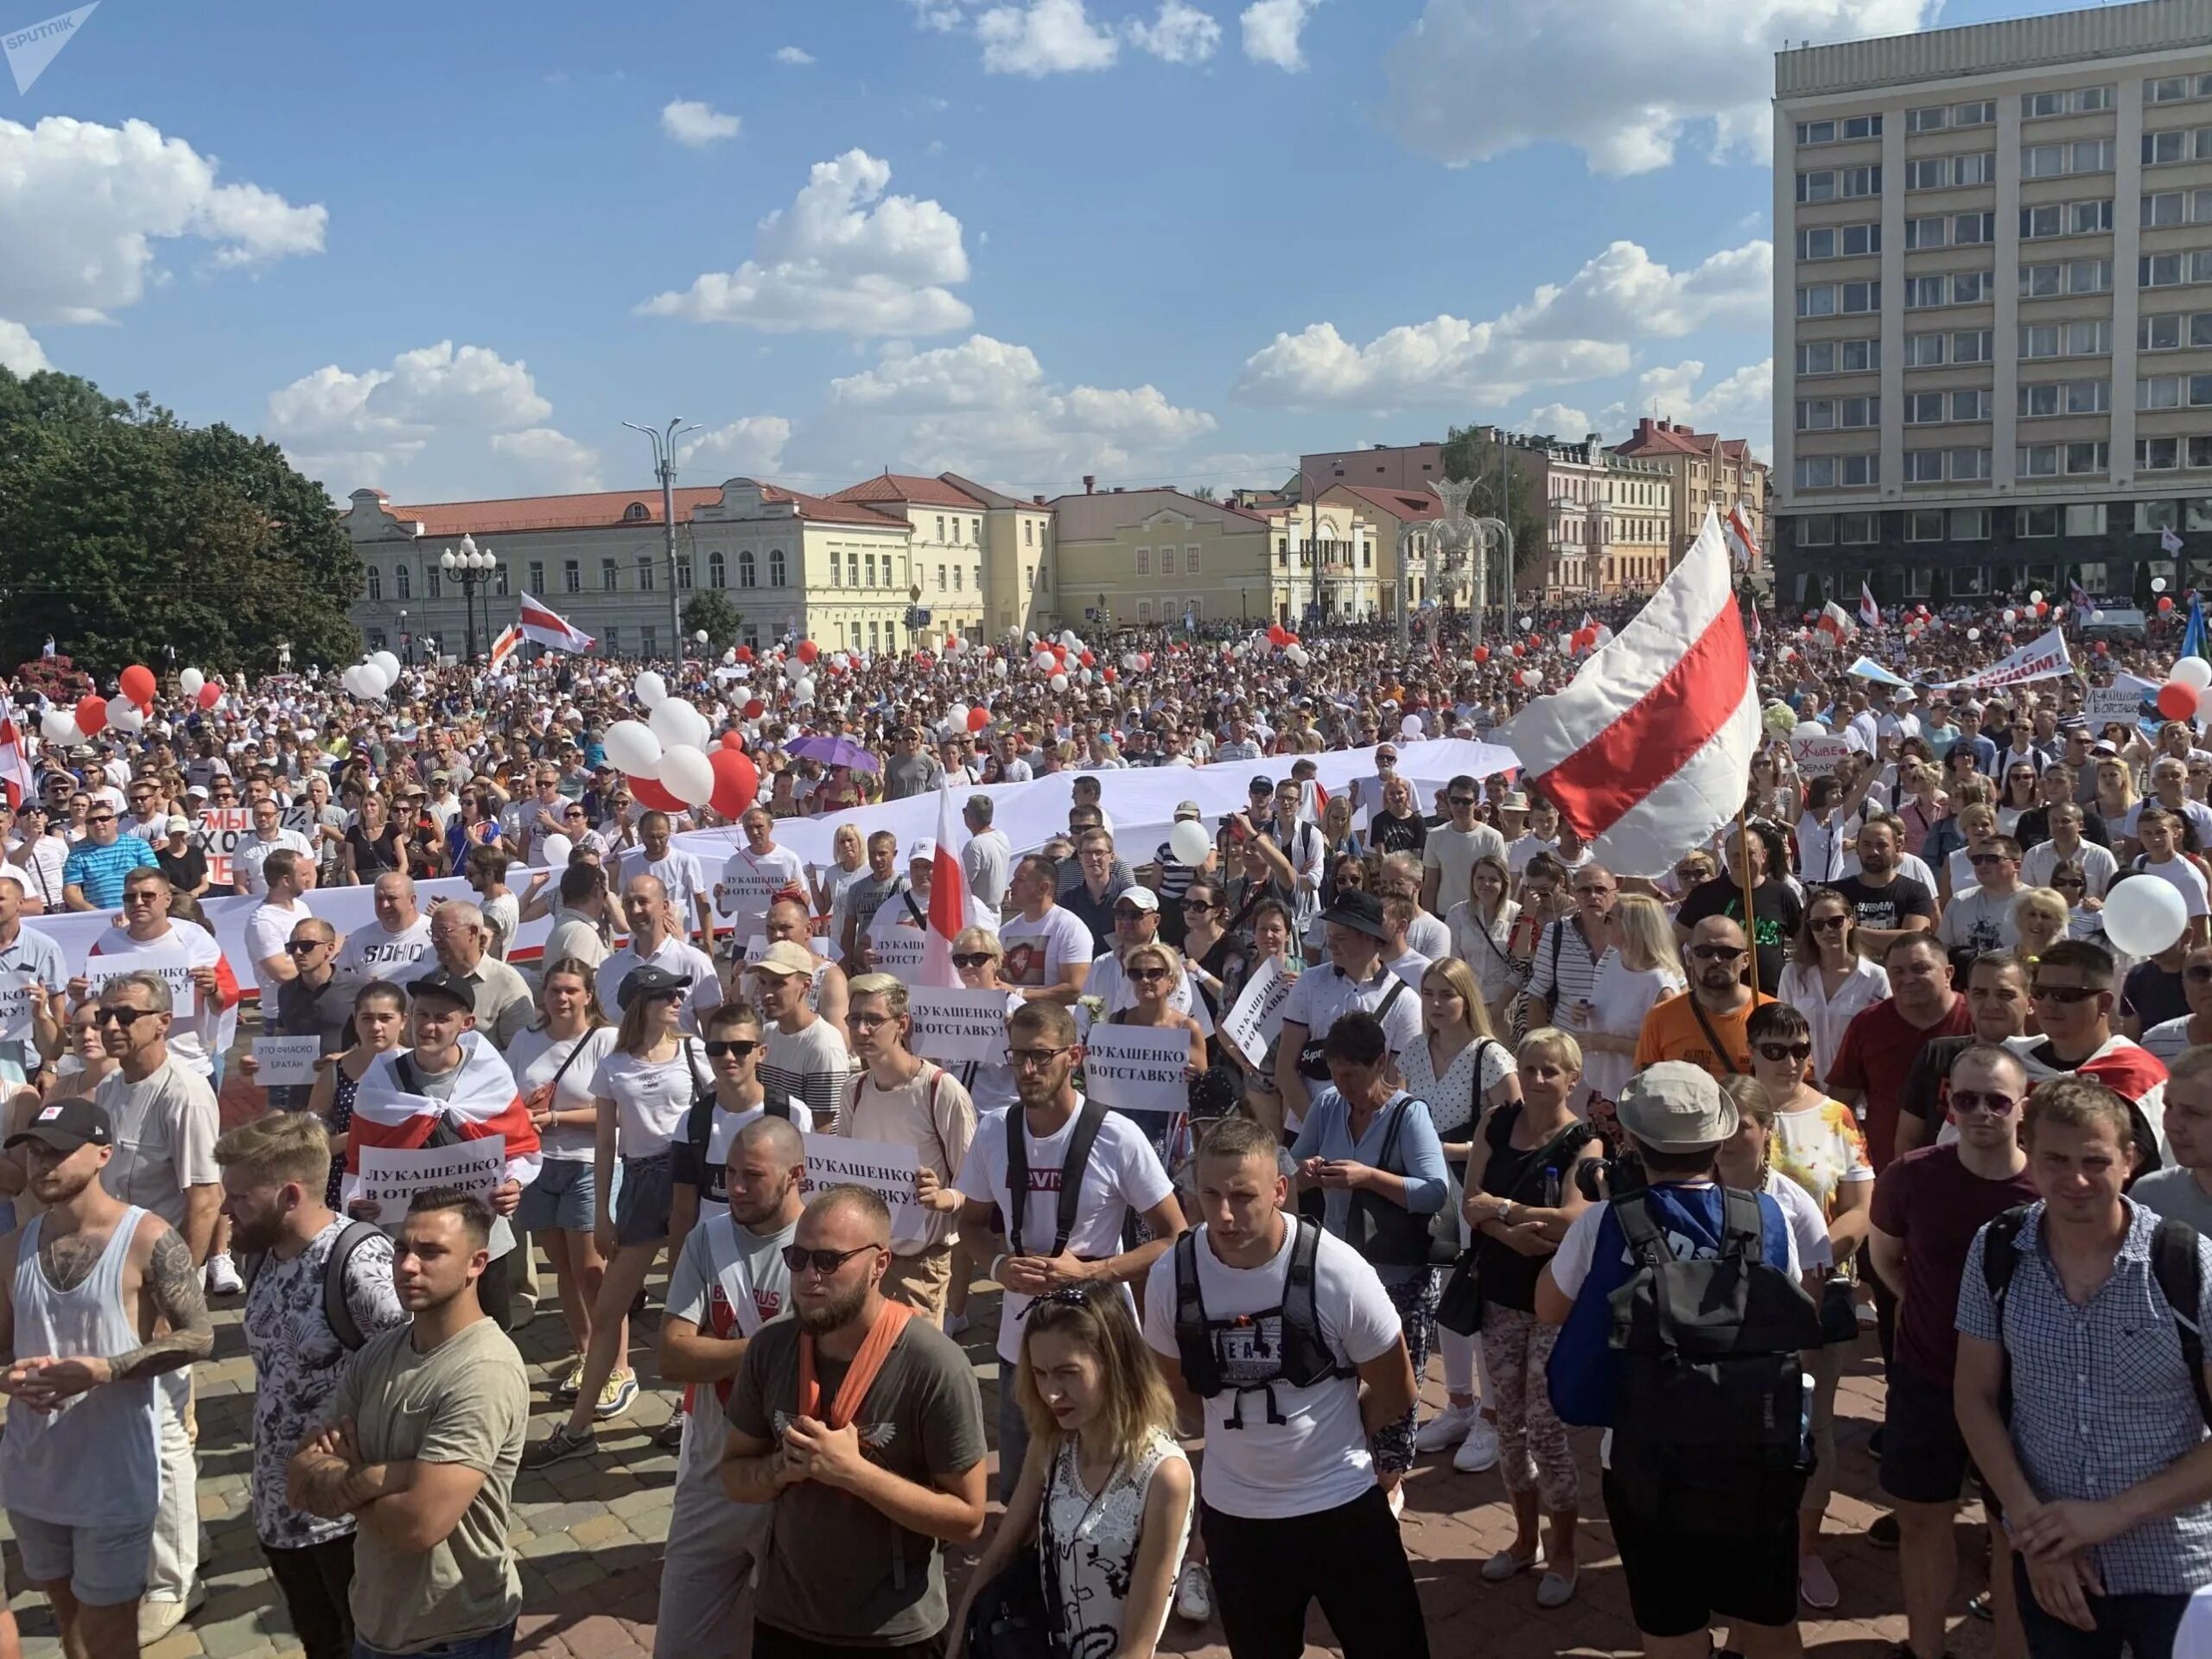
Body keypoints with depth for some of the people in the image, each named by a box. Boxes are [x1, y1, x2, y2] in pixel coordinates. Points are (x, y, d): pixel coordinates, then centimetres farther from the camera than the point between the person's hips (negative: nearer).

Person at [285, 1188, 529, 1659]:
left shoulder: (485, 1373, -24)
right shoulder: (377, 1352, 0)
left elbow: (419, 1523, -28)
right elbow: (300, 1480, -2)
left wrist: (340, 1481, -10)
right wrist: (373, 1477, -22)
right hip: (375, 1619, 7)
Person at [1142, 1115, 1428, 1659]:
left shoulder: (1336, 1270, -21)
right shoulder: (1171, 1275, -14)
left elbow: (1395, 1392, -6)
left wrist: (1325, 1435, 3)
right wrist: (1246, 1424, 2)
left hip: (1341, 1503, -2)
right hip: (1231, 1510, 2)